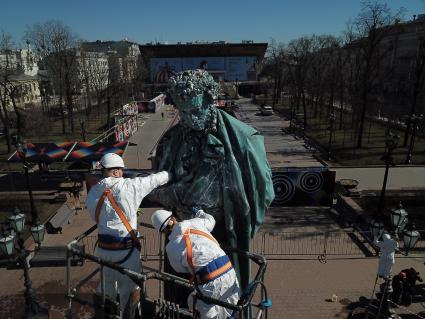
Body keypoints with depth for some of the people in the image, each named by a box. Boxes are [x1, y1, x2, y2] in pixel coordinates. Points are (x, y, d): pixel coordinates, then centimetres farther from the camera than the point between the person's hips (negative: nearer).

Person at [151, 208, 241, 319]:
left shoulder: (171, 248, 2)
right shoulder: (195, 223, 6)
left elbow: (180, 269, 17)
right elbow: (210, 220, 29)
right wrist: (198, 211, 47)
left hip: (209, 284, -2)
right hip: (229, 272, 3)